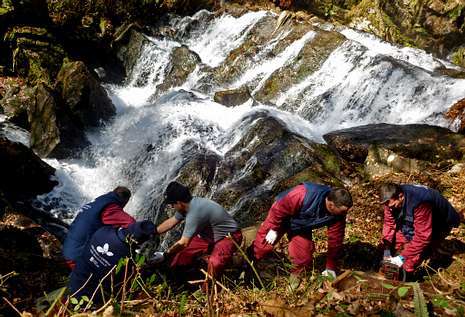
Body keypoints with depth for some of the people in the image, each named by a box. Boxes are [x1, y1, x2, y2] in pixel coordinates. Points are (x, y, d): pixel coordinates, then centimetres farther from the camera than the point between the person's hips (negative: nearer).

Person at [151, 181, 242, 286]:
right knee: (182, 252, 1)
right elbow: (171, 222, 12)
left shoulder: (195, 212, -33)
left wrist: (164, 255, -19)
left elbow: (183, 243, -30)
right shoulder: (187, 205, -5)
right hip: (210, 236, 10)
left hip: (229, 237, -10)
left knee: (214, 263, -33)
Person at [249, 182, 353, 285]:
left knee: (304, 257, -10)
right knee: (262, 245, -2)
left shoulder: (338, 214, -26)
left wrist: (331, 268, -6)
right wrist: (274, 229, -17)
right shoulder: (302, 195, -44)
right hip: (280, 218, -3)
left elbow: (335, 239, -14)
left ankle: (296, 274, 23)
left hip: (301, 228, 3)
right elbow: (279, 209, -29)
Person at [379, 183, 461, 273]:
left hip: (441, 223, -7)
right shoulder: (391, 199, -21)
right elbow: (389, 223, -14)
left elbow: (423, 236, -40)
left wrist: (403, 257, -38)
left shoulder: (420, 204, -42)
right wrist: (386, 249, -20)